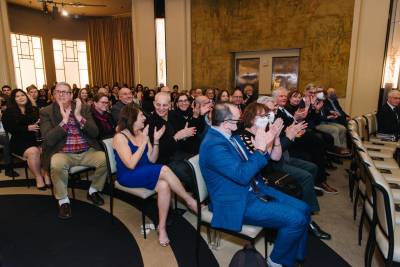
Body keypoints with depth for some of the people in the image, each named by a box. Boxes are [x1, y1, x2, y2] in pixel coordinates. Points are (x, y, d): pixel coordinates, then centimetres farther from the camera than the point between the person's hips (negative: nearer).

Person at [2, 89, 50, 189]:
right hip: (19, 141, -2)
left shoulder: (34, 110, 17)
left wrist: (39, 125, -15)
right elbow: (8, 128, -6)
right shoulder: (9, 112, 8)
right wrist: (27, 128, -17)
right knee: (33, 151, -33)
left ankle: (46, 174, -18)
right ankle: (38, 177, -18)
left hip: (35, 139, 2)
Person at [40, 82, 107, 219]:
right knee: (56, 164, -34)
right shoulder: (46, 112, 0)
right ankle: (63, 200, -7)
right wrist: (64, 120, -19)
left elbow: (95, 133, -4)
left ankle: (93, 191, 7)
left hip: (87, 152, 3)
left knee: (106, 159, -21)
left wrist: (78, 116, -15)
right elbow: (49, 140, -12)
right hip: (63, 154, -2)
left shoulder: (84, 108, 6)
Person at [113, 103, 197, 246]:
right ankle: (191, 201, -13)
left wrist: (155, 140, -9)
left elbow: (152, 160, 5)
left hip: (145, 173, 6)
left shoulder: (142, 133, 7)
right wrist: (144, 142, -21)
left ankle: (162, 228, -15)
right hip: (128, 176, -6)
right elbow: (131, 164, -21)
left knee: (164, 185, -28)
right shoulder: (120, 137, -11)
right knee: (164, 170, -29)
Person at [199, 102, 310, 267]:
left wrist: (263, 146, -3)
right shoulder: (213, 145, -24)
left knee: (303, 209, 6)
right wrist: (260, 150, -21)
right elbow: (242, 175, -29)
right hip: (238, 203, -9)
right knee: (296, 219, -16)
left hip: (252, 190, 10)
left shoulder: (227, 135, 5)